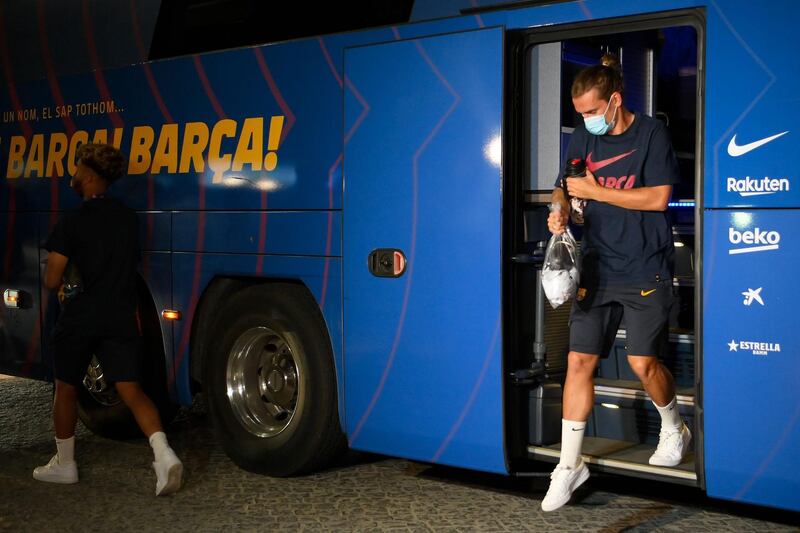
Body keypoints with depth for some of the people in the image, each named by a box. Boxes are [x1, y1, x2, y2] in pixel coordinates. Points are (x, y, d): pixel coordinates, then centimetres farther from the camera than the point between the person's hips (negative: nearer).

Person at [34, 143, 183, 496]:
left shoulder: (71, 223, -10)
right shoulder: (127, 218, 7)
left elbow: (52, 281, -12)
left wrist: (64, 283, 10)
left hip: (80, 318, -4)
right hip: (120, 318, 4)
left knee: (66, 388, 16)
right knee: (130, 389, 1)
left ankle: (64, 464, 26)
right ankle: (163, 452, -19)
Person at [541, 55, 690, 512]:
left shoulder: (651, 133, -6)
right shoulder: (584, 138, 8)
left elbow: (658, 198, -13)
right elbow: (565, 187, 14)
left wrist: (596, 191, -13)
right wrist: (560, 211, -10)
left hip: (645, 269, -4)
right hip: (597, 268, 4)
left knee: (643, 361, -2)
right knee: (580, 361, -1)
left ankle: (674, 429, 30)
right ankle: (571, 464, 8)